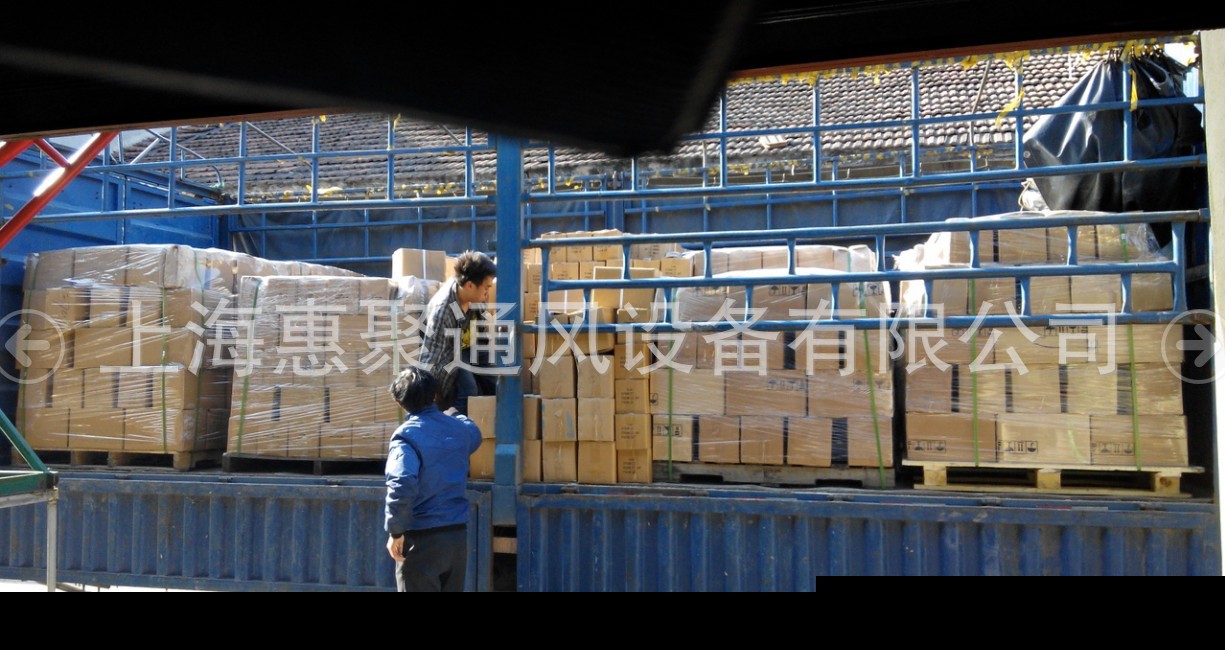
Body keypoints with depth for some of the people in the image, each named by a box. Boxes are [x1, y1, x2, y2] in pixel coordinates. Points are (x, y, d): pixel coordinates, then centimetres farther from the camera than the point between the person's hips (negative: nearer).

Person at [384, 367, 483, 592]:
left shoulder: (407, 435, -14)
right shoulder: (458, 428, 6)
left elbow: (402, 485, -28)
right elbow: (474, 435, 32)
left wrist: (395, 530, -17)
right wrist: (454, 415, 49)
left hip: (421, 539, -6)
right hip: (458, 534, 6)